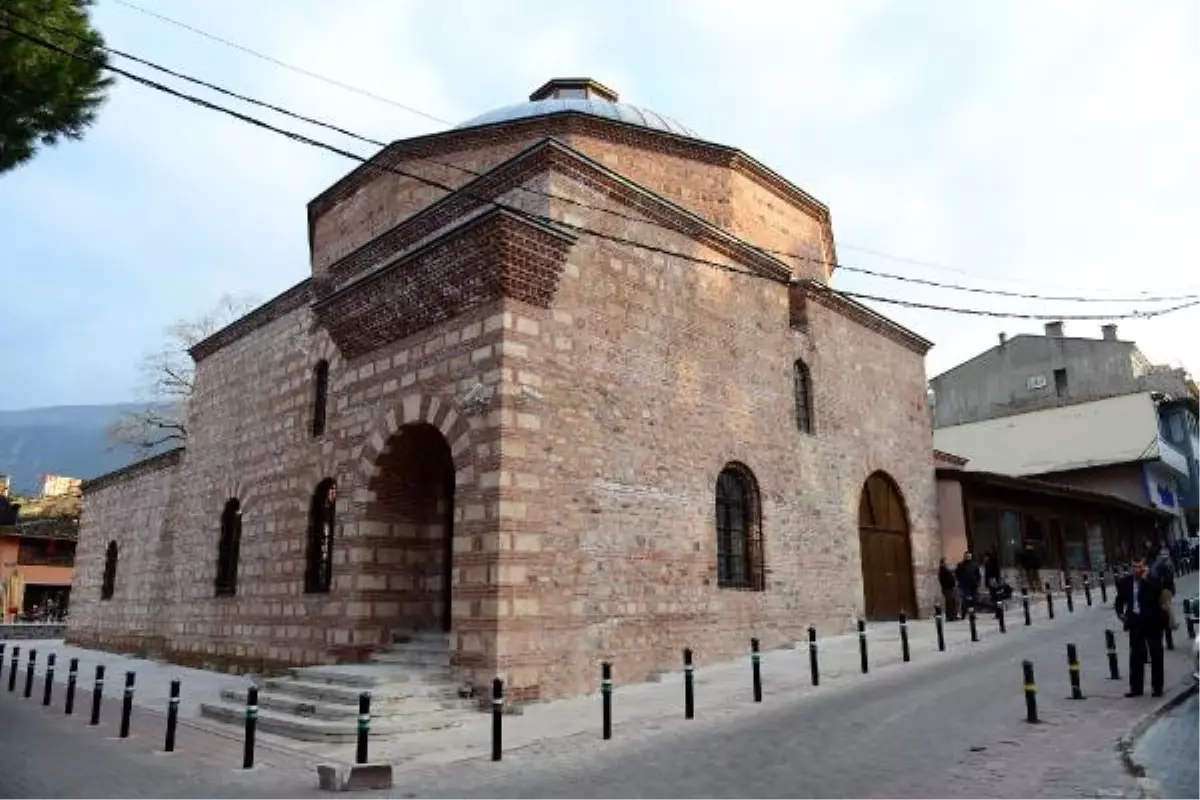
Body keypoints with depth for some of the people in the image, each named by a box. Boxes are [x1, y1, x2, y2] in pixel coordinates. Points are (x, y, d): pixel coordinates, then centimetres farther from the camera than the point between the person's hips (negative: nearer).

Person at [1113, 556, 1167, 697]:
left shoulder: (1153, 581, -8)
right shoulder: (1125, 582, 3)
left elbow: (1156, 594, -27)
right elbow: (1119, 599, 14)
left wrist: (1145, 580, -26)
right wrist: (1120, 613, 0)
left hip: (1152, 622, -3)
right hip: (1135, 622, 3)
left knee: (1156, 655, 7)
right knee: (1136, 656, 8)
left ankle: (1157, 687, 17)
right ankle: (1136, 688, 14)